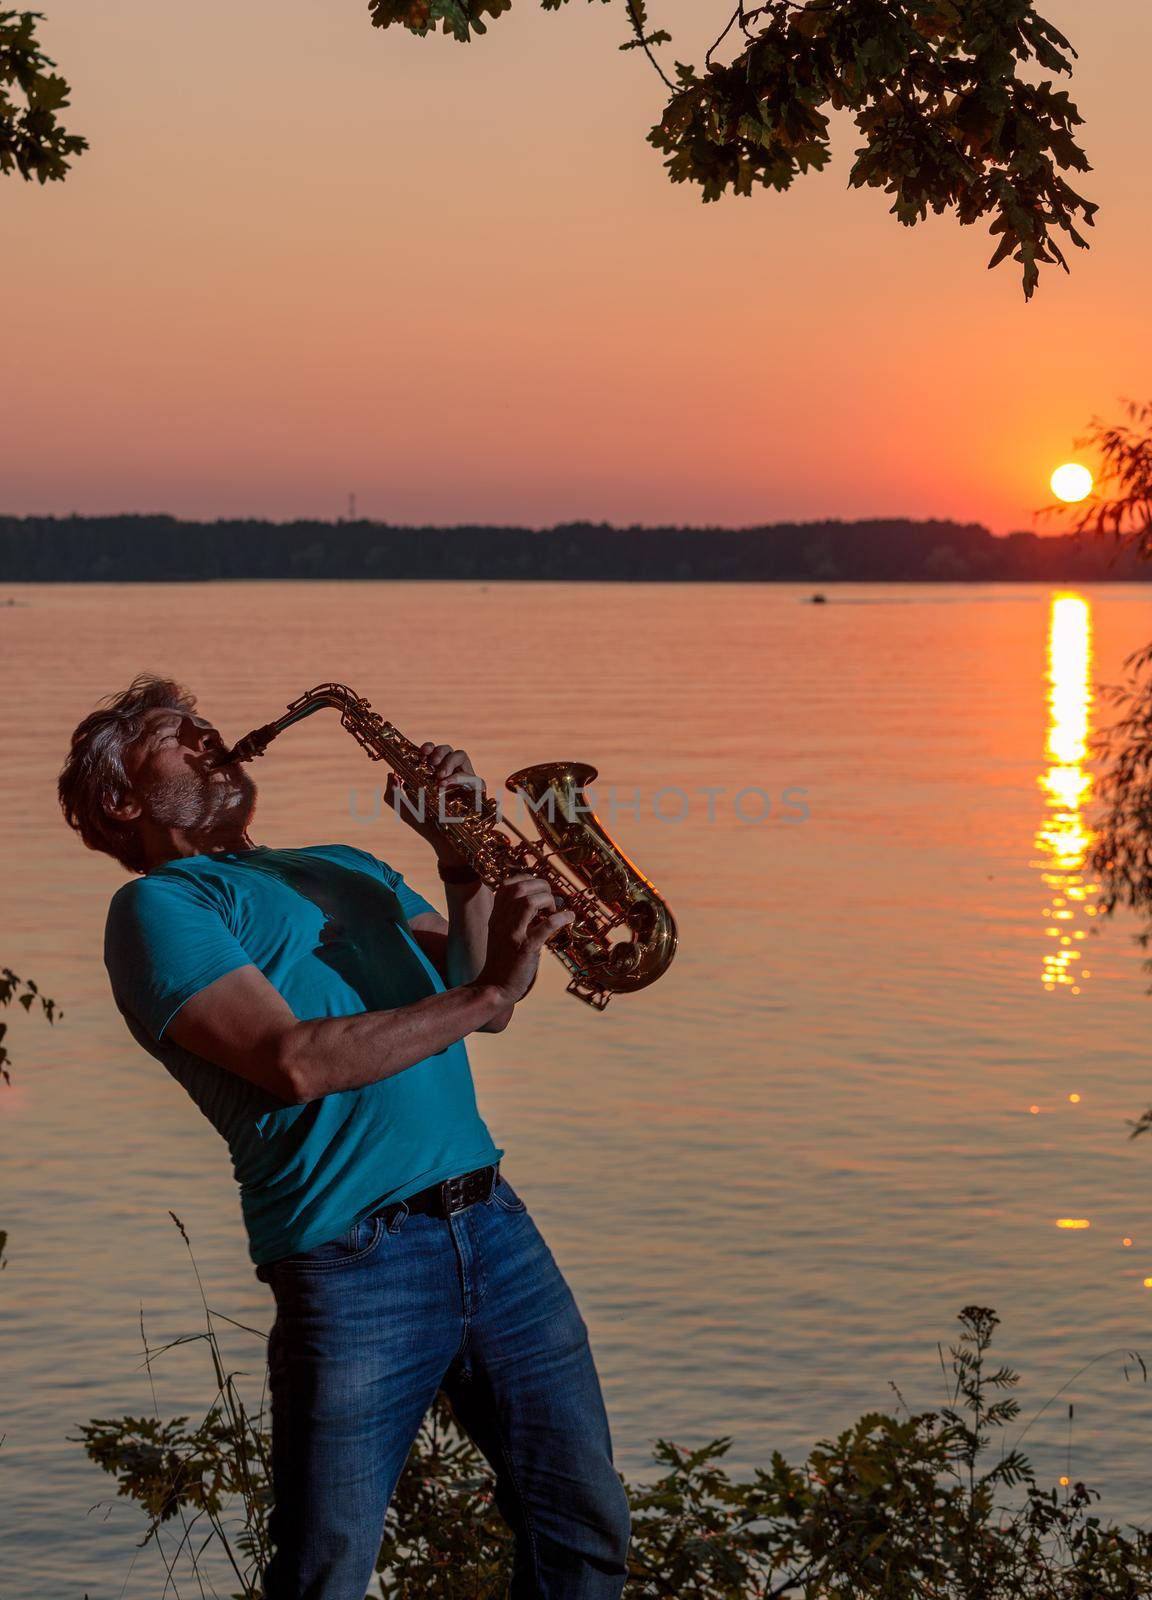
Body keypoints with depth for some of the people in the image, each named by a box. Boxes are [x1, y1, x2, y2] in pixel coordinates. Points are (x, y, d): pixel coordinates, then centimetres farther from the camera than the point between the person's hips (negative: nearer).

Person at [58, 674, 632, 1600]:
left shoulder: (347, 868, 24)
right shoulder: (158, 905, 0)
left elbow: (486, 1000, 14)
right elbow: (295, 1061, -15)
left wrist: (463, 862, 2)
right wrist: (480, 996, -15)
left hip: (491, 1221, 7)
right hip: (353, 1263, -6)